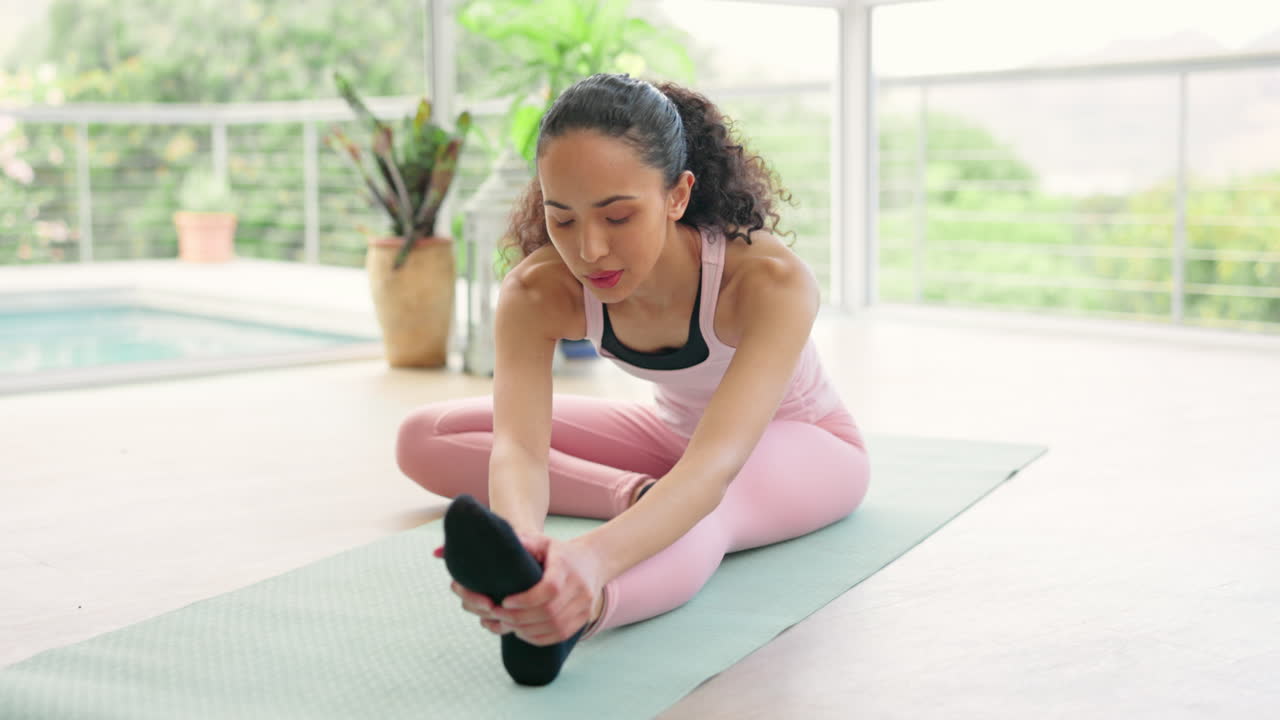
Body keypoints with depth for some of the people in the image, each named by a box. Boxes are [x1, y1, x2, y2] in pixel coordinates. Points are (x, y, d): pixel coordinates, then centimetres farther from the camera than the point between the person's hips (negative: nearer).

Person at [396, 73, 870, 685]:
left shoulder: (770, 280, -39)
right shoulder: (537, 292, -28)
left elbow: (715, 462, -52)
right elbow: (517, 443, -42)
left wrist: (595, 558, -73)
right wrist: (518, 535, -67)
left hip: (806, 443, -5)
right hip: (675, 430, 5)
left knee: (701, 511, -44)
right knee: (424, 440, -10)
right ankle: (638, 494, -22)